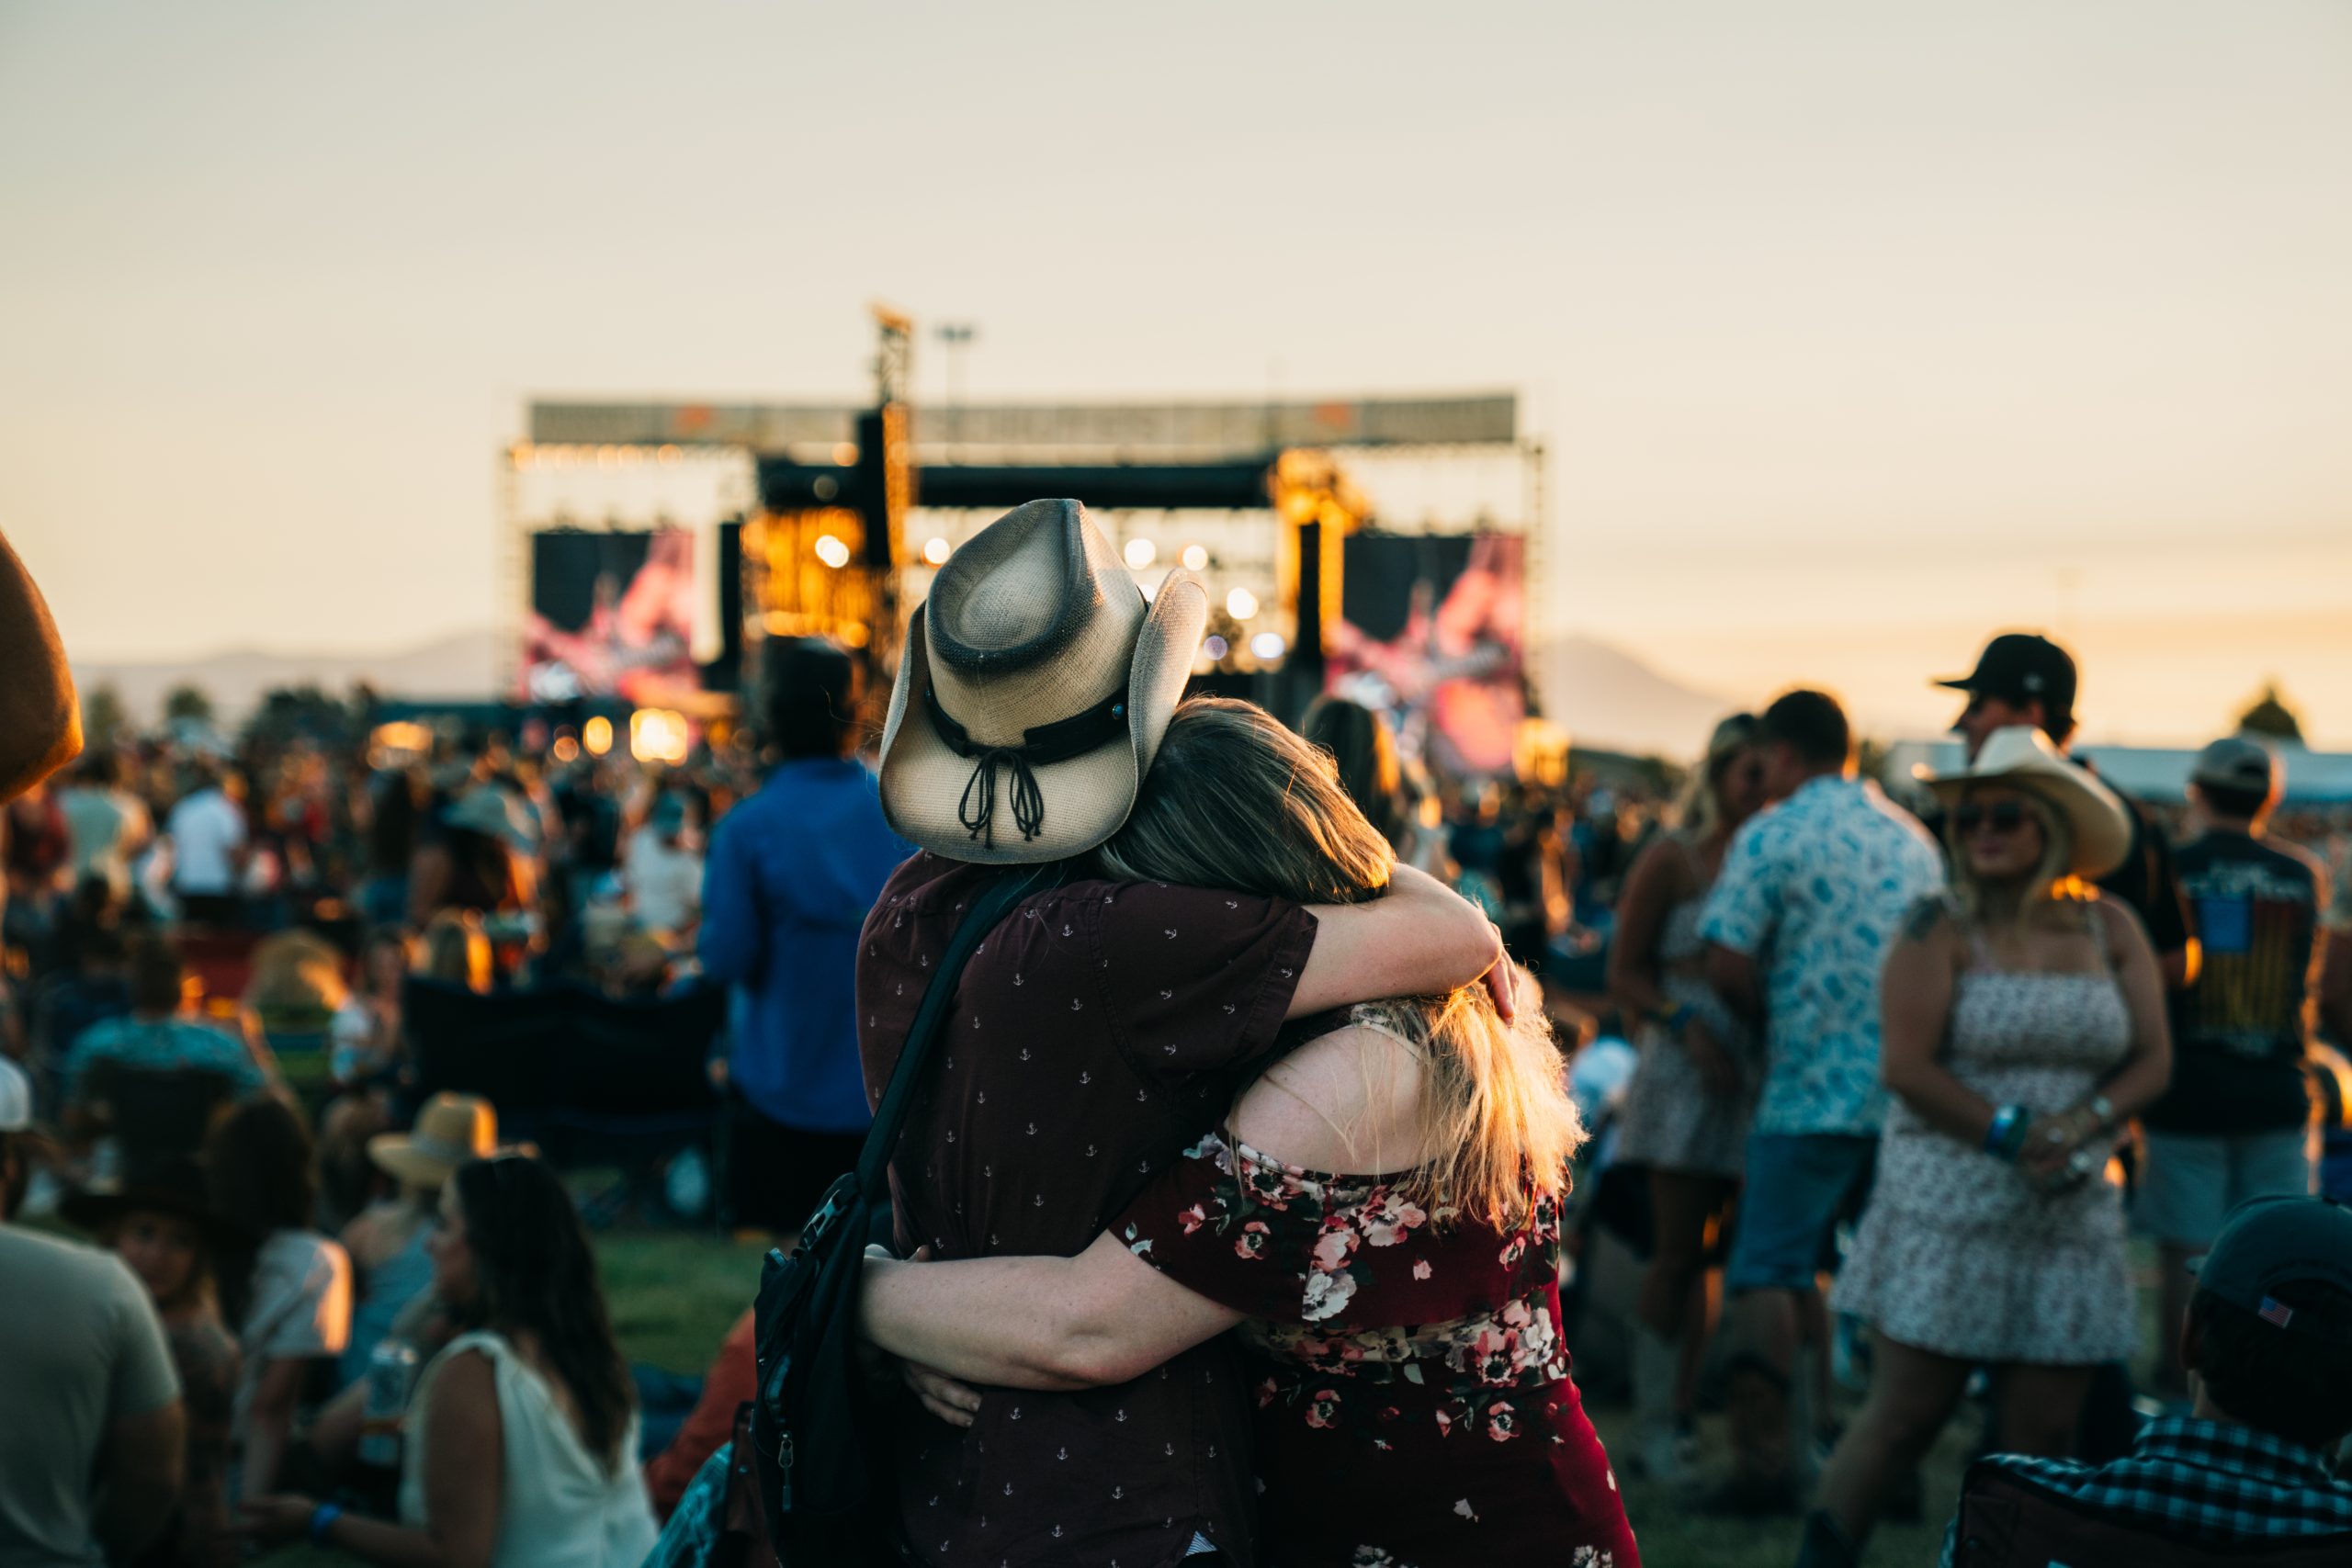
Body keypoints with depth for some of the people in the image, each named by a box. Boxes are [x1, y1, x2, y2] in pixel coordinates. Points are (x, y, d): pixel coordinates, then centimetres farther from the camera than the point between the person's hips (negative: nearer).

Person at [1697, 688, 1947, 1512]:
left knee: (1767, 1274, 0)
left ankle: (1764, 1458, -9)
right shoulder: (1914, 838, 12)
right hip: (1910, 1093, 5)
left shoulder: (1770, 836, -6)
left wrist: (1772, 1019, 6)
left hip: (1813, 1092, -5)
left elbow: (1728, 967, -12)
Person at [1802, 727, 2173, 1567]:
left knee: (2044, 1437, 5)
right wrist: (2016, 1137, -17)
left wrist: (2079, 1126, -13)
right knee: (1905, 1416, -3)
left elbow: (2152, 1059, 4)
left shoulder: (2110, 929, 7)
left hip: (2073, 1219, 4)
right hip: (1951, 1208, -4)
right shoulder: (1939, 928, -5)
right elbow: (1907, 1066, -12)